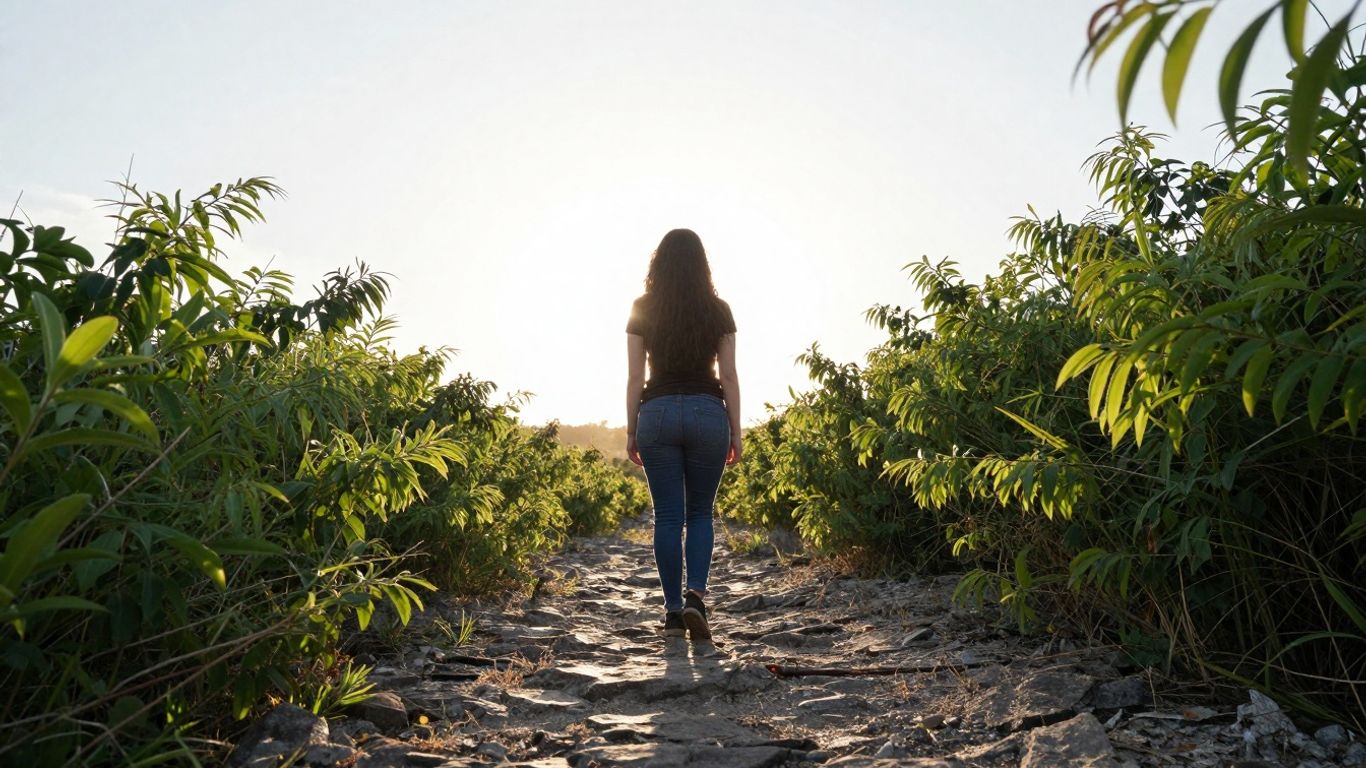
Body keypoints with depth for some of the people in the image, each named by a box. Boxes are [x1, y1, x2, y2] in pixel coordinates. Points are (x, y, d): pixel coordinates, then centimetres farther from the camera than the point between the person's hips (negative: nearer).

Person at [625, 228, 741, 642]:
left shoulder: (642, 310, 3)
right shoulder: (717, 310, 3)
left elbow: (635, 376, 1)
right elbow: (728, 376, 2)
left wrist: (631, 431, 7)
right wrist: (735, 432, 7)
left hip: (657, 412, 0)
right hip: (707, 411, 0)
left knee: (667, 516, 6)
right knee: (700, 513, 12)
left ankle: (673, 611, 10)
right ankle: (696, 595, -6)